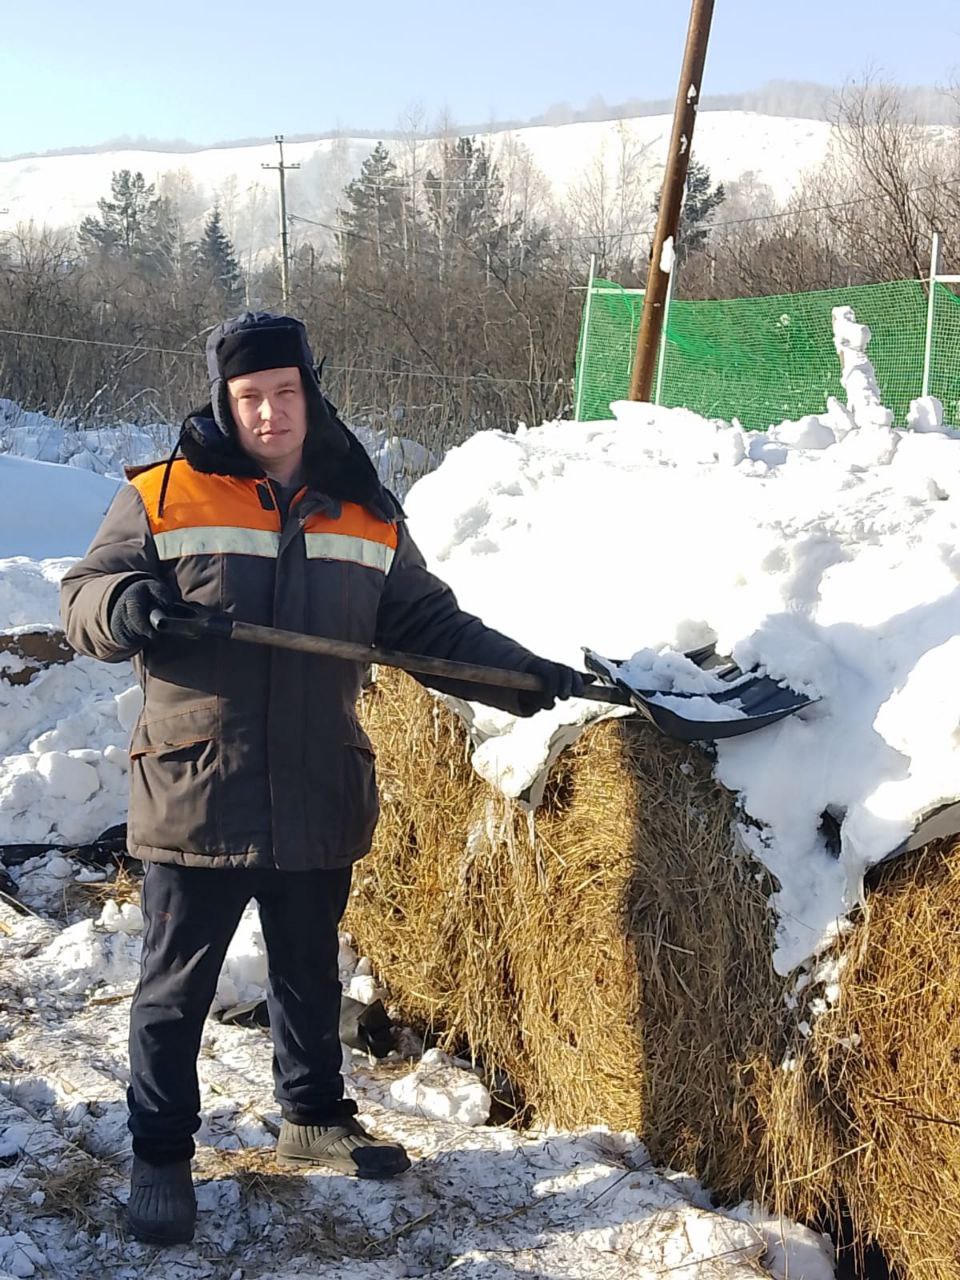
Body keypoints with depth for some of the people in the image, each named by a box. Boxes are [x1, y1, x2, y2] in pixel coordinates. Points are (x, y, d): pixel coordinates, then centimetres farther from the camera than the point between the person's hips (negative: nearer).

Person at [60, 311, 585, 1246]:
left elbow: (430, 626, 9)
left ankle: (314, 1117, 41)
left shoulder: (368, 519, 6)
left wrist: (521, 673, -4)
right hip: (193, 801, -3)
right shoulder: (163, 499, -5)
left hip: (319, 806, 3)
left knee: (310, 977, 21)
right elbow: (81, 600, -3)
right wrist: (120, 604, -26)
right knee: (175, 990, 8)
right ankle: (160, 1157, 24)